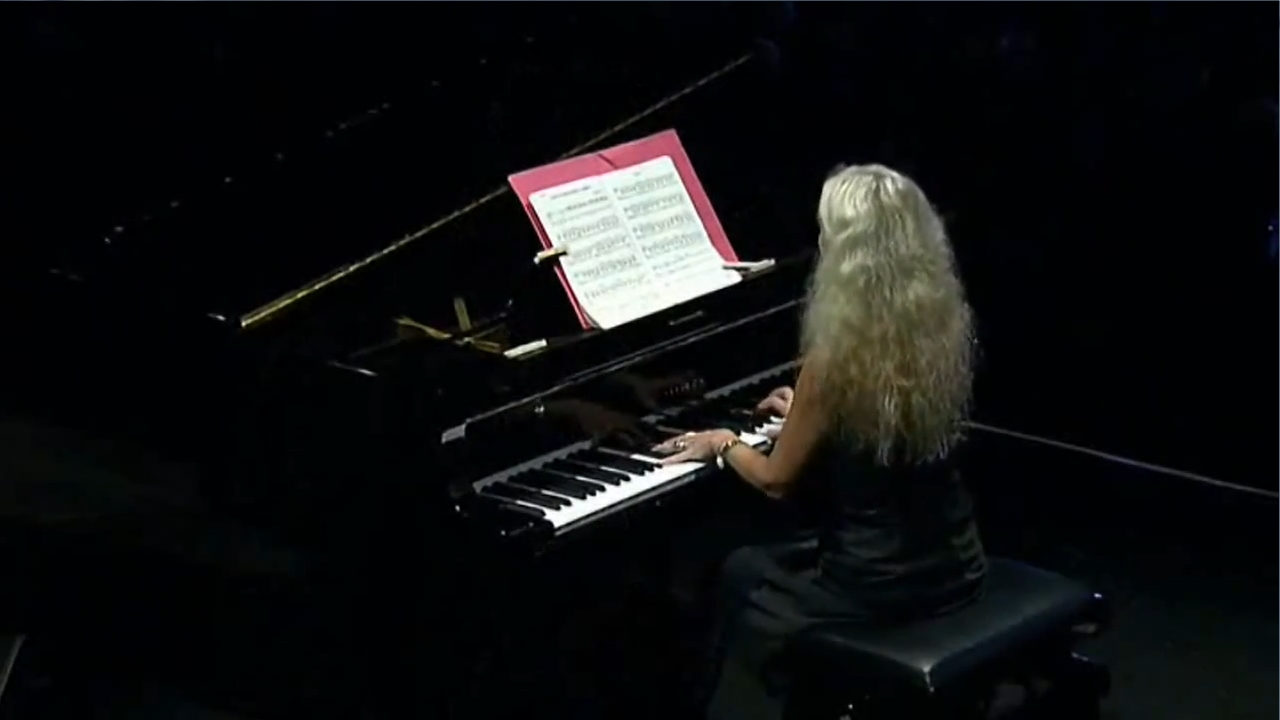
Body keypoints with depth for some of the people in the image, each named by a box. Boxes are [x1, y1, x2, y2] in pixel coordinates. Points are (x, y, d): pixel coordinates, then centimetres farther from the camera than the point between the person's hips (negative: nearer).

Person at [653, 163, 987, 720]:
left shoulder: (835, 358, -23)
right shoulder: (946, 329, -4)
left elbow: (776, 481, -8)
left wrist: (723, 444, 11)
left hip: (879, 589, -6)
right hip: (955, 567, 6)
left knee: (741, 575, 22)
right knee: (763, 566, 29)